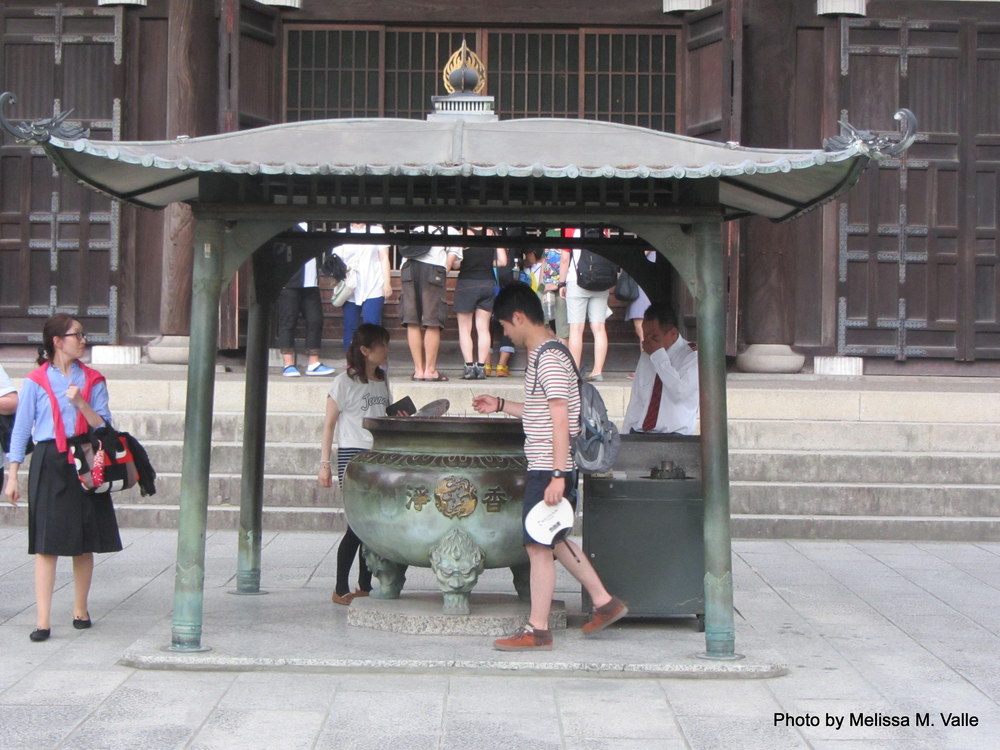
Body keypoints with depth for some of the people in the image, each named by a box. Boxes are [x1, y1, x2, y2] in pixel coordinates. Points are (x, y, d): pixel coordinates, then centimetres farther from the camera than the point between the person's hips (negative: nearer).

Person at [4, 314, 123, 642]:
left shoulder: (92, 381, 8)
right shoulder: (36, 381, 1)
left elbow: (104, 427, 3)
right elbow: (21, 428, 4)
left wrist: (81, 403, -13)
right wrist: (13, 476, 1)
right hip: (49, 464, -2)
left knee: (84, 543, 8)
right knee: (46, 544, -6)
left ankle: (80, 609, 24)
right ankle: (42, 620, -6)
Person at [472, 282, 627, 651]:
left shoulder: (548, 359, -17)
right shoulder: (546, 355, 15)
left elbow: (560, 420, -22)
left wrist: (557, 476, -24)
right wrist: (500, 405, 28)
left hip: (549, 469, -10)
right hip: (547, 468, 10)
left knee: (539, 546, -3)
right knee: (554, 540, 18)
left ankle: (537, 630, 3)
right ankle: (604, 601, 23)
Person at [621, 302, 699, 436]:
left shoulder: (692, 356, -2)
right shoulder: (645, 356, 16)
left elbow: (680, 392, -18)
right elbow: (635, 401, 15)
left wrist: (659, 356, -14)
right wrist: (625, 436, 4)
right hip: (638, 434, 5)